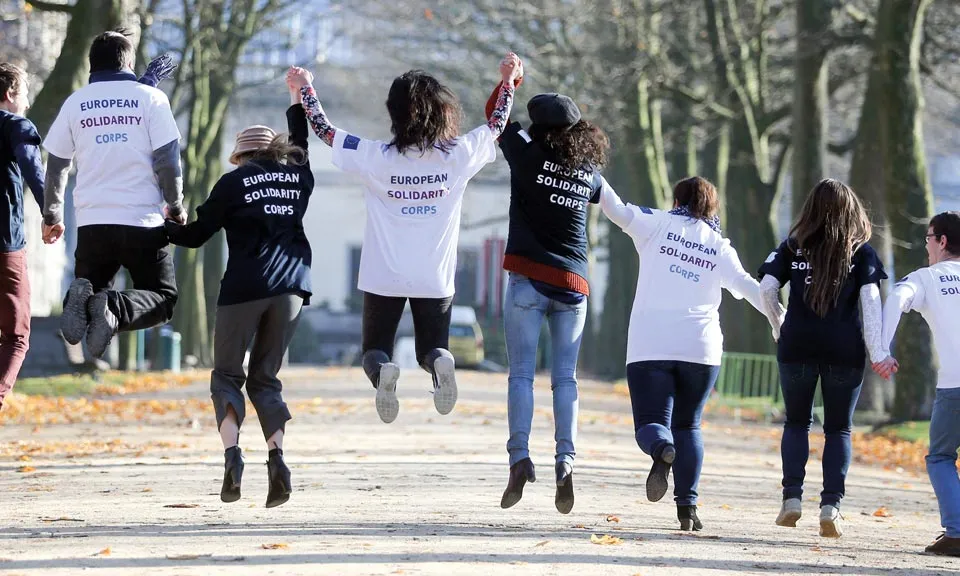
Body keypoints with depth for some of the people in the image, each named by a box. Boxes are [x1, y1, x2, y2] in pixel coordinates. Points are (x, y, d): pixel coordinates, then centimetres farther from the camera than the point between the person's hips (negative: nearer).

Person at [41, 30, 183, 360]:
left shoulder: (75, 103, 8)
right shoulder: (150, 97, 0)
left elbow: (56, 166, 11)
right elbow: (167, 159, -4)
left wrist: (52, 216, 23)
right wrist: (176, 207, 10)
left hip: (92, 222, 3)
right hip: (142, 221, -3)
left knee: (91, 291, 18)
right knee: (162, 299, 8)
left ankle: (81, 297, -21)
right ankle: (114, 310, -26)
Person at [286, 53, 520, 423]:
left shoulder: (377, 158, -12)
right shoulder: (459, 156, -8)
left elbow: (325, 130, 1)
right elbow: (497, 125, 10)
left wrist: (305, 88, 15)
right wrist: (508, 81, 25)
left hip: (384, 278, -1)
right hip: (436, 279, 1)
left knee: (375, 349, 14)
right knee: (431, 348, 17)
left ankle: (382, 372, -25)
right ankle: (440, 363, -22)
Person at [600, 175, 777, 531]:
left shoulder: (659, 224, 7)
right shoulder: (720, 247, 12)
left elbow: (616, 209, -4)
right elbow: (747, 285, 7)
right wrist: (777, 316, 14)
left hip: (650, 346, -2)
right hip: (701, 348, 2)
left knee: (651, 423, -1)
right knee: (687, 425, 16)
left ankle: (663, 450, -39)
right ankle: (687, 508, 3)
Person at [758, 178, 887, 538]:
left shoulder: (794, 247, 6)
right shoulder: (861, 252, 3)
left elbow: (767, 288, -2)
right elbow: (870, 301, -6)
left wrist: (778, 322, 15)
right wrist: (877, 352, -9)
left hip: (797, 346, 1)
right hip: (845, 350, -1)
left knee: (797, 422, 17)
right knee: (838, 428, 8)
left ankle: (792, 497, 4)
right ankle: (830, 505, -4)